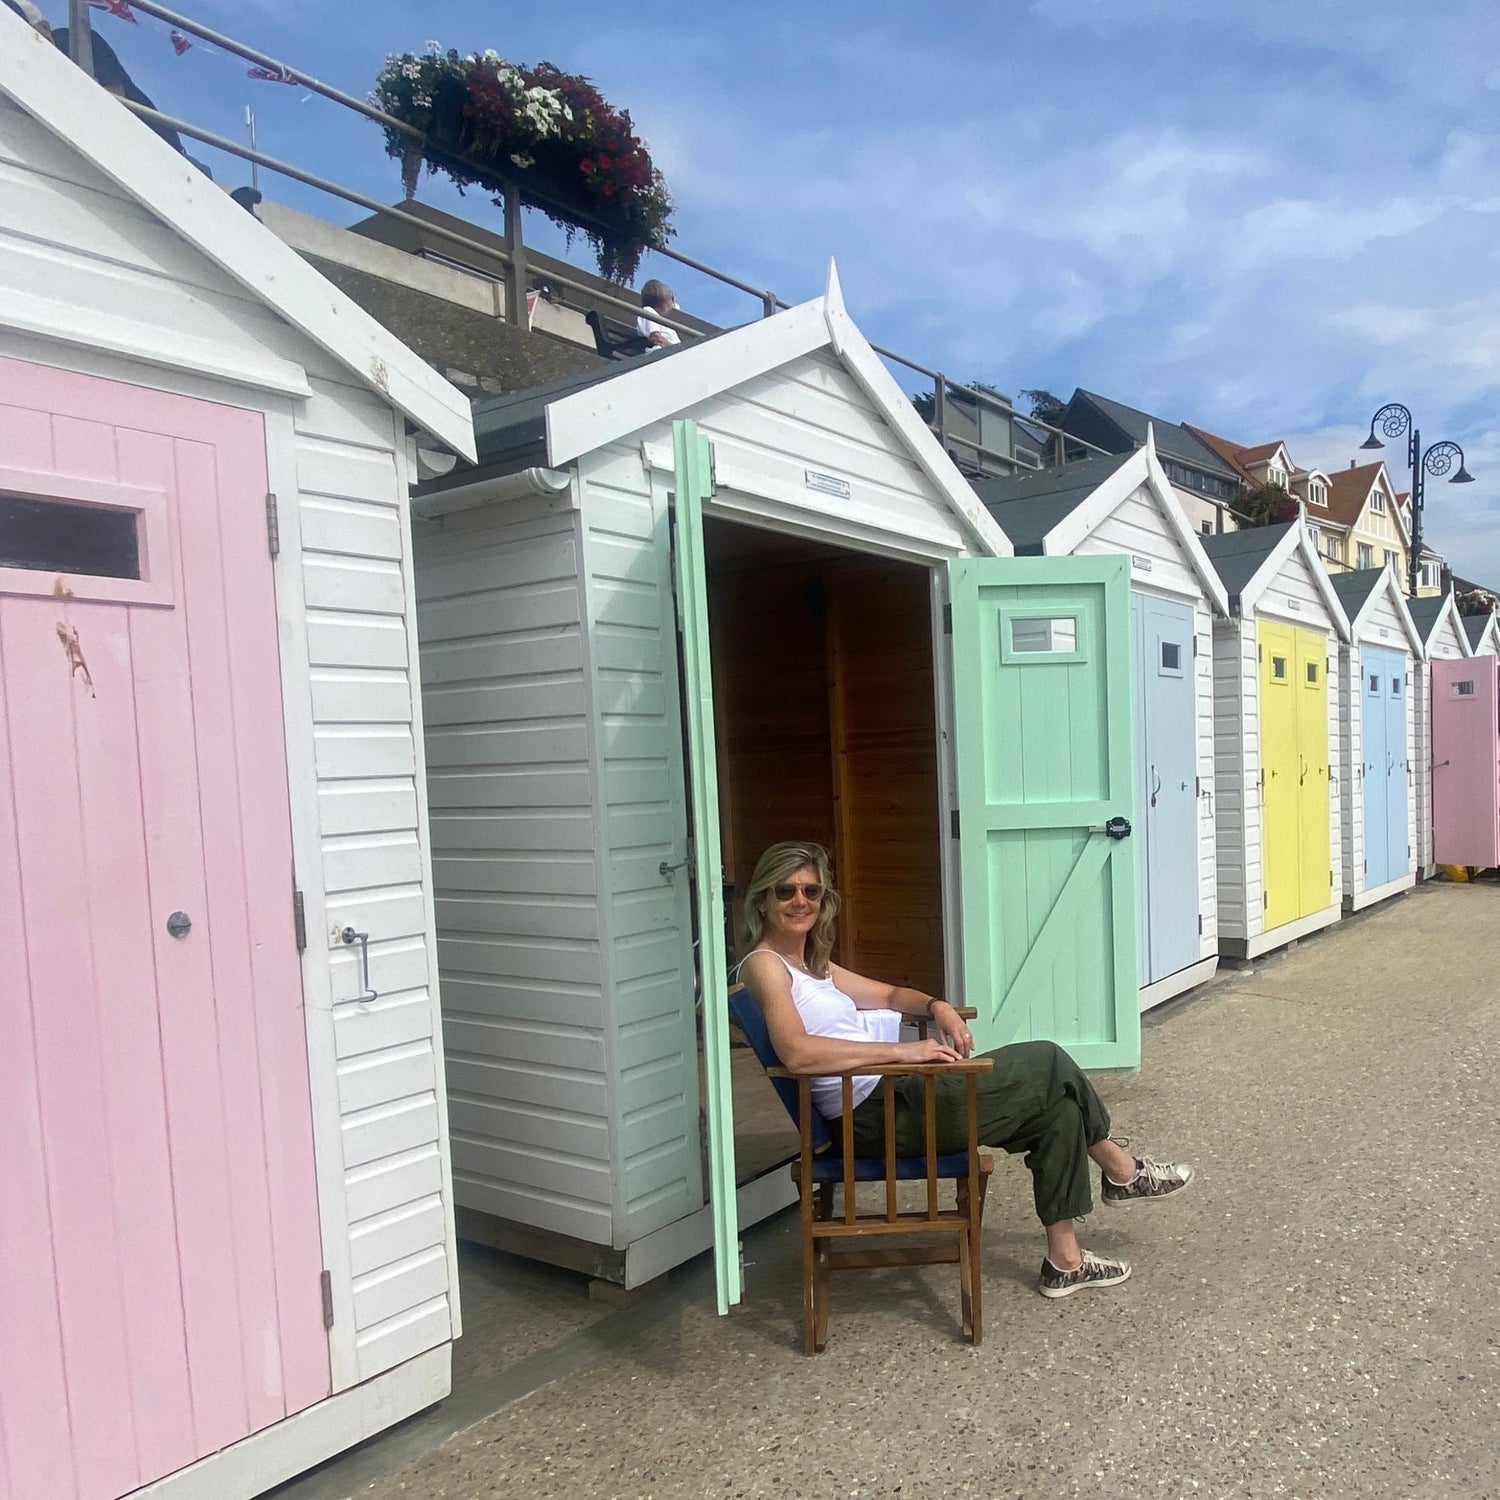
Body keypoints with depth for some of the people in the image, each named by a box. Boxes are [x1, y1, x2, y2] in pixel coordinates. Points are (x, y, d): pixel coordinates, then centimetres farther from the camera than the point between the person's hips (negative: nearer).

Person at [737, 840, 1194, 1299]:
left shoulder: (812, 964, 16)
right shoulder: (764, 965, -13)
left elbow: (888, 994, 26)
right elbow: (796, 1051, -28)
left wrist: (936, 1006, 4)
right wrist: (901, 1050, -27)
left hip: (894, 1096, 10)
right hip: (876, 1114, -10)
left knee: (1056, 1107, 6)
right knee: (1047, 1064, -1)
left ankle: (1065, 1259, 17)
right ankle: (1121, 1171, 24)